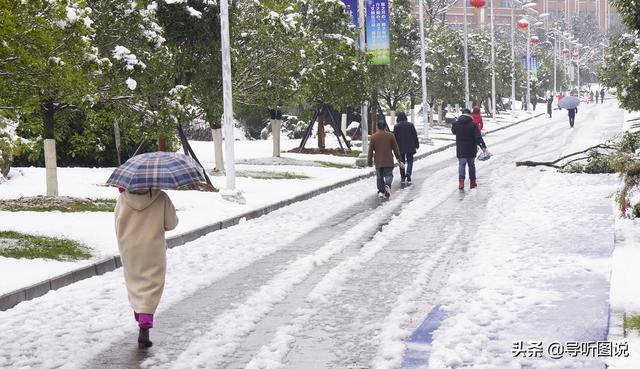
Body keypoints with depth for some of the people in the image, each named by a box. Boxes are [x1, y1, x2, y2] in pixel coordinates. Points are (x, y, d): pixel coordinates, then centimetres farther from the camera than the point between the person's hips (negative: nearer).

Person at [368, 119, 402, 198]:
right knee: (389, 175, 5)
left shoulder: (373, 137, -3)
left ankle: (381, 191, 11)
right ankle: (387, 185, -23)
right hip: (389, 161, -1)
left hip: (378, 162, 1)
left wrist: (369, 161, 7)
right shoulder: (391, 135, -3)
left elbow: (370, 150, -1)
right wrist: (398, 158, 12)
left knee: (379, 177, 12)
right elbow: (395, 148, 2)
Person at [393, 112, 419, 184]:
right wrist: (417, 145, 11)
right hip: (410, 147, 0)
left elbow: (395, 137, -3)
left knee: (402, 162, 11)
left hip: (400, 148, 0)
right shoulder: (410, 125, -4)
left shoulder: (396, 126, -5)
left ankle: (403, 178, 14)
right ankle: (408, 174, -18)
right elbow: (415, 135, 1)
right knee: (410, 161, 6)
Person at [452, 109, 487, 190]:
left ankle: (461, 181, -15)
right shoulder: (473, 124, -10)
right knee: (471, 165, 13)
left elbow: (453, 131, 19)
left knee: (461, 165, 4)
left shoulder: (456, 124, -3)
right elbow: (478, 137, -14)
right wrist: (483, 146, -12)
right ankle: (472, 182, 19)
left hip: (460, 150, 1)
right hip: (471, 150, -1)